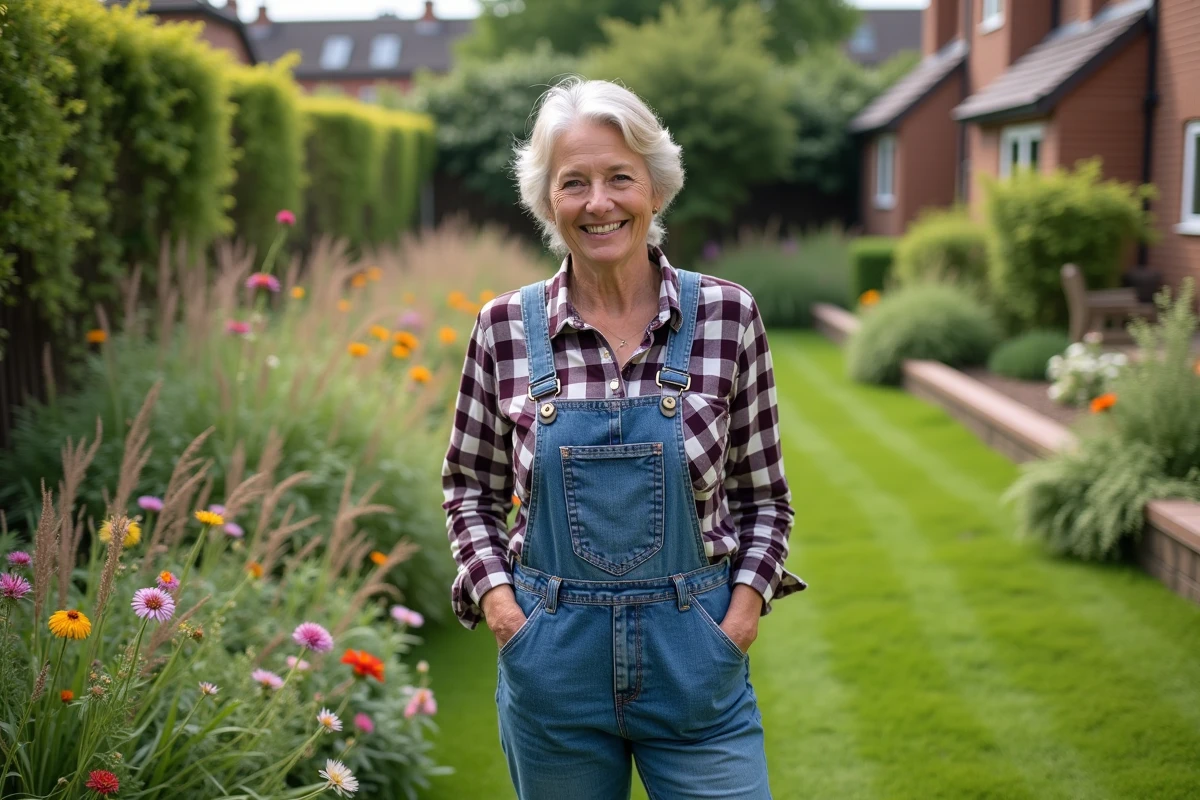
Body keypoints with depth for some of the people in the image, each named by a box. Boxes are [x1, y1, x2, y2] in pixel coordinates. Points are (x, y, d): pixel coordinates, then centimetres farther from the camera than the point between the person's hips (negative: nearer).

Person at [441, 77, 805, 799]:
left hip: (695, 653, -1)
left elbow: (763, 493, 5)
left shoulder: (727, 314, -4)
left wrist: (746, 601, -8)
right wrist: (494, 592, -5)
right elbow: (471, 488, 9)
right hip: (552, 655, 1)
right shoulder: (506, 327, -3)